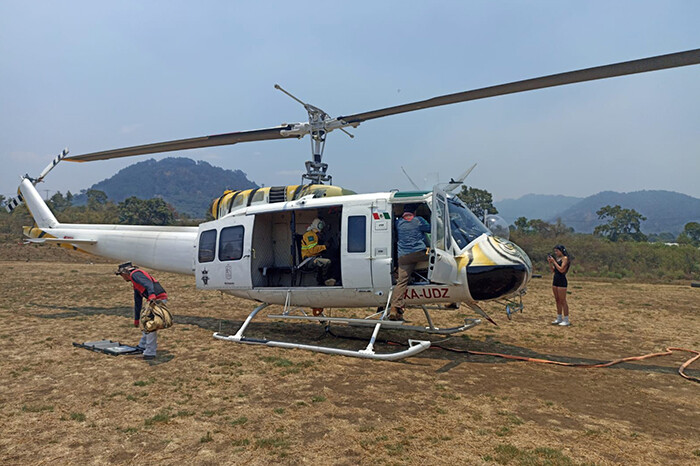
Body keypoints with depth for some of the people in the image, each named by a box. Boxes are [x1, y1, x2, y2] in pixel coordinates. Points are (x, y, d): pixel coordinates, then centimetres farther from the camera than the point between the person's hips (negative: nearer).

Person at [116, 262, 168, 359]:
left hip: (158, 299, -10)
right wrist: (136, 319, 40)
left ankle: (150, 353, -5)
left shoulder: (135, 274, -2)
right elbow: (137, 302, 35)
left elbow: (148, 283, -22)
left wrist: (151, 295, -38)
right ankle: (143, 346, 36)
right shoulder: (135, 284, 29)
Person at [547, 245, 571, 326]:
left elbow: (561, 270, -19)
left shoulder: (565, 258, -9)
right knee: (557, 300, 12)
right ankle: (559, 318, 20)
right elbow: (553, 270, 16)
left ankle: (566, 320, -1)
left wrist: (554, 261, -15)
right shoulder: (557, 258, 14)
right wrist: (550, 262, 3)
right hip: (555, 280, 9)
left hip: (562, 281, -8)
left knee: (563, 301, -6)